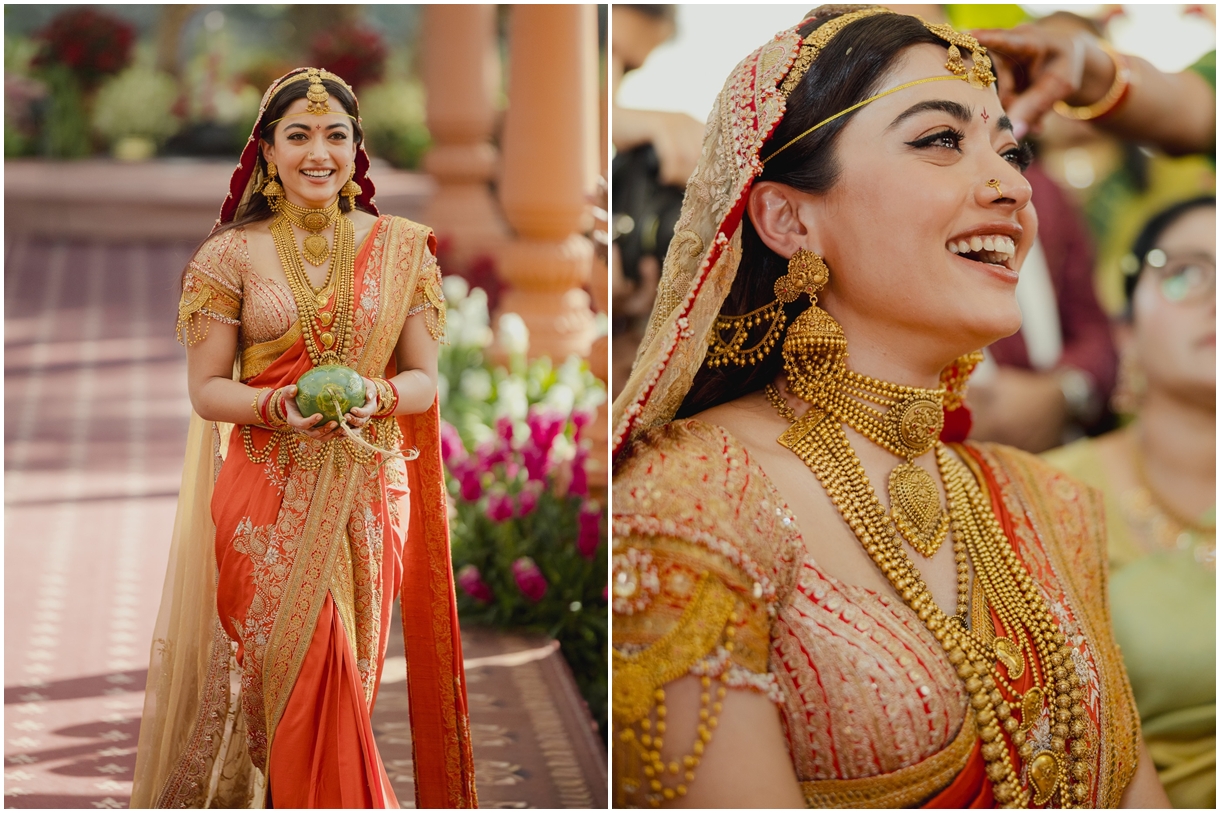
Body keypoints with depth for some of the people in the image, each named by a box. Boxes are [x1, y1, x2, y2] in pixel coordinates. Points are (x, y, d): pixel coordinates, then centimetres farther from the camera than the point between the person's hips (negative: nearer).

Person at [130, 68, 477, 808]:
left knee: (348, 681, 6)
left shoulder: (398, 247, 5)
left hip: (367, 493, 1)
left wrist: (377, 396, -15)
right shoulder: (233, 254, 1)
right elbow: (206, 389, 2)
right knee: (297, 675, -5)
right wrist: (277, 406, -18)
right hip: (269, 495, -1)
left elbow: (426, 379, 7)